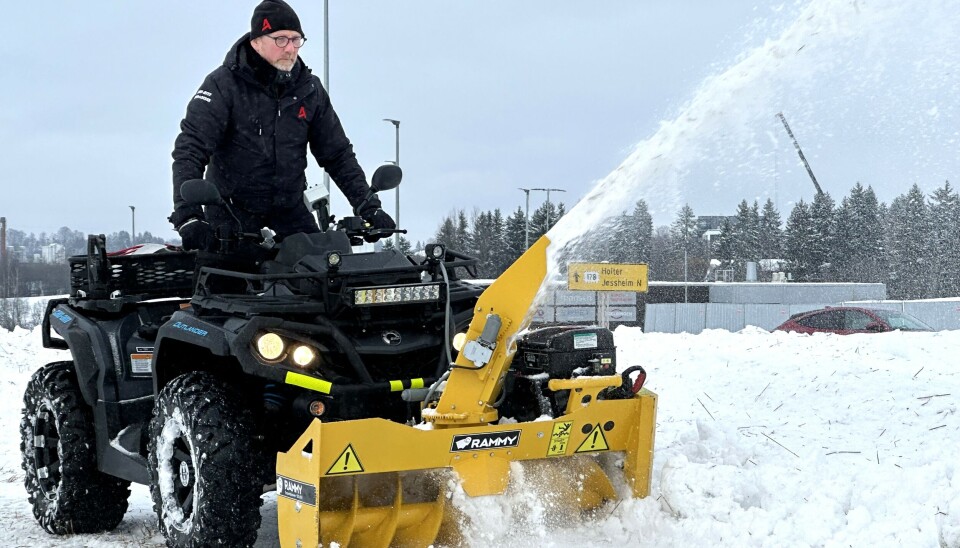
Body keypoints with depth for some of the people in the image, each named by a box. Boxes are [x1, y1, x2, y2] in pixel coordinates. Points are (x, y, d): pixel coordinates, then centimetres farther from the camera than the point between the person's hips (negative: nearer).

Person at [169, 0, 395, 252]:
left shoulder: (310, 89, 1)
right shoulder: (224, 84, -13)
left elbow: (337, 153, 8)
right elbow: (190, 149, -20)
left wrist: (368, 207, -4)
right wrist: (188, 216, -33)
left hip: (290, 205, 4)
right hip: (232, 205, -3)